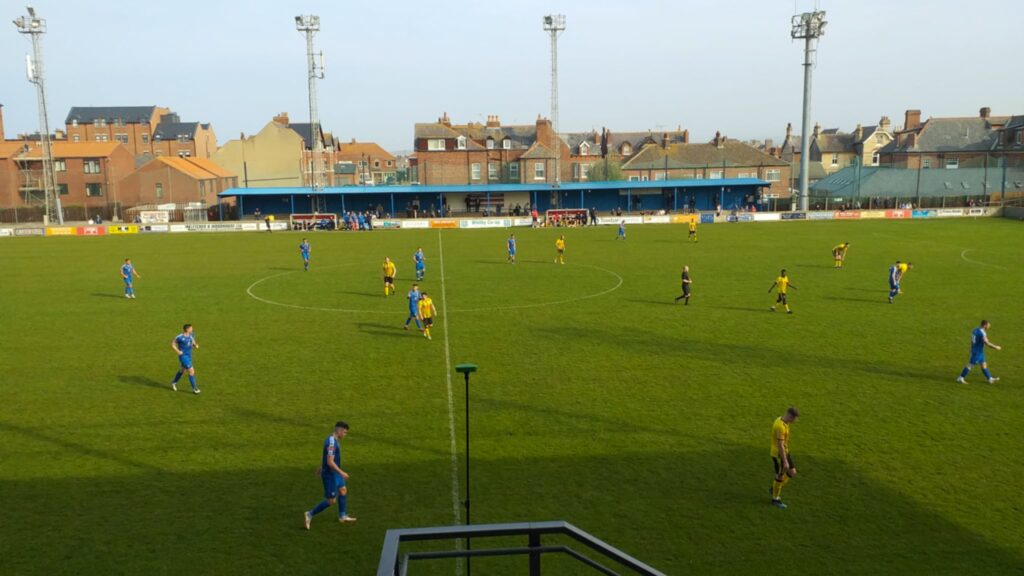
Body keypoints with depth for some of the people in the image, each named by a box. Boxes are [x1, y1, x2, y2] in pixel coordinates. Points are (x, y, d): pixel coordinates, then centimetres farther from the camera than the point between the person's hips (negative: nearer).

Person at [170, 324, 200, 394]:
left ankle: (174, 383, 47)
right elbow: (172, 344, -7)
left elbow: (193, 343, 12)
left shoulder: (191, 335, -1)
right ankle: (194, 389, -3)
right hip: (183, 356, -8)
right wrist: (177, 351, -16)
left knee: (182, 370, 24)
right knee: (191, 371, -11)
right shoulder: (180, 337, -20)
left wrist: (196, 346, -10)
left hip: (189, 355, 8)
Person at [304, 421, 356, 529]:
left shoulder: (332, 440, 6)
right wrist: (341, 473, -25)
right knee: (331, 501, -2)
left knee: (343, 490, 19)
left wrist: (321, 467, 31)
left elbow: (322, 455, 20)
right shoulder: (332, 443, -26)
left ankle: (343, 516, 32)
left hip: (334, 473, 10)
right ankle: (310, 514, 7)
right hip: (329, 475, -10)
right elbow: (330, 462, -29)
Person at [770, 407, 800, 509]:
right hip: (778, 454, -9)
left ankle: (775, 489, 28)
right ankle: (775, 499, 22)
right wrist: (785, 462, -24)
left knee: (792, 472, 14)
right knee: (780, 477, 5)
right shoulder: (780, 426, -30)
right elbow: (780, 446, -28)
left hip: (784, 452, 9)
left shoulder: (781, 420, 2)